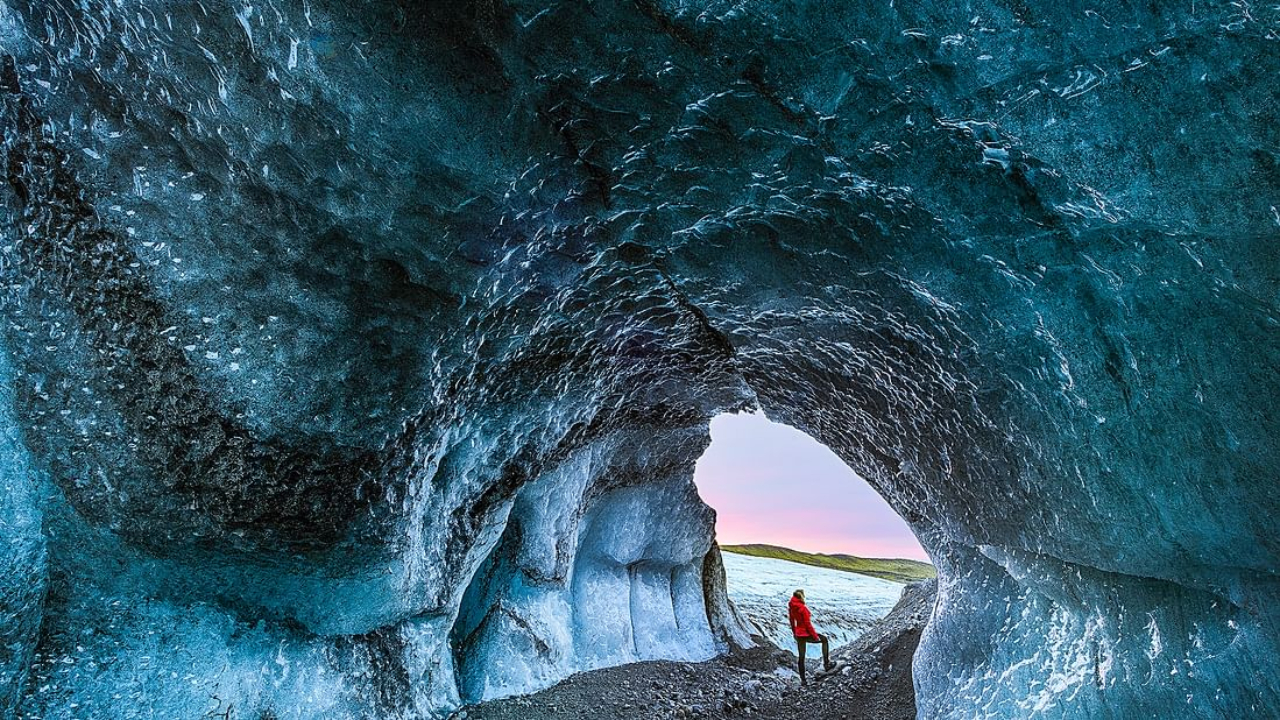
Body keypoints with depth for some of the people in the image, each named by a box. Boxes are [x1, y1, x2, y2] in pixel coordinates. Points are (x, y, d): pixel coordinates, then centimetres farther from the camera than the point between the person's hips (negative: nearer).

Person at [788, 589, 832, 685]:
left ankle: (803, 680, 20)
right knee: (824, 639, 18)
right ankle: (826, 663, 20)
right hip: (807, 634, -6)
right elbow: (808, 624, -19)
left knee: (801, 657, 15)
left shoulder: (791, 608, 1)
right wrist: (815, 636, -10)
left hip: (798, 635, 7)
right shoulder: (803, 608, -21)